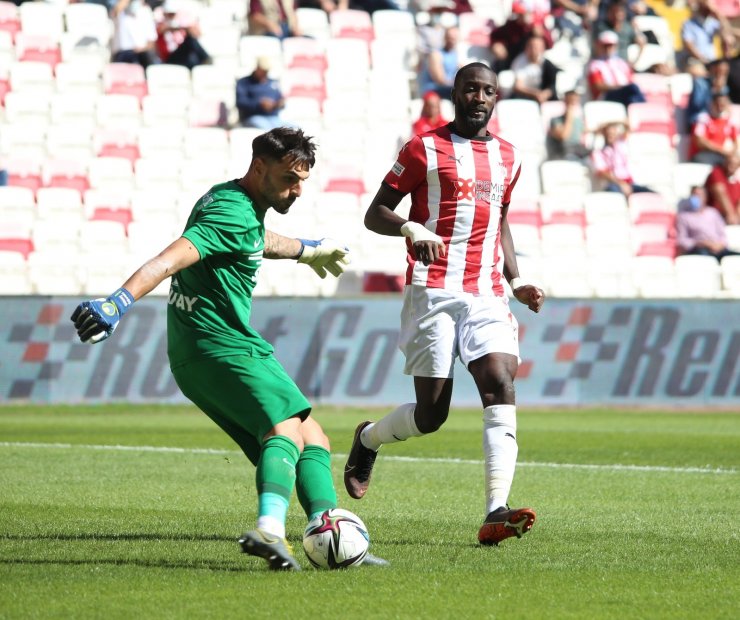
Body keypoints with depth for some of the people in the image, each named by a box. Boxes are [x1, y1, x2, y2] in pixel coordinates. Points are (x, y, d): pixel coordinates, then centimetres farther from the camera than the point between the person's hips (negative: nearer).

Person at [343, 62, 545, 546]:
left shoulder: (508, 157, 18)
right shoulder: (425, 148, 2)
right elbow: (375, 213, 2)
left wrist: (516, 280, 16)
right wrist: (410, 228, -20)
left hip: (487, 294, 4)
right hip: (432, 292, -4)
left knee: (501, 386, -19)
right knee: (432, 412, -5)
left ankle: (496, 513, -26)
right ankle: (368, 439, 30)